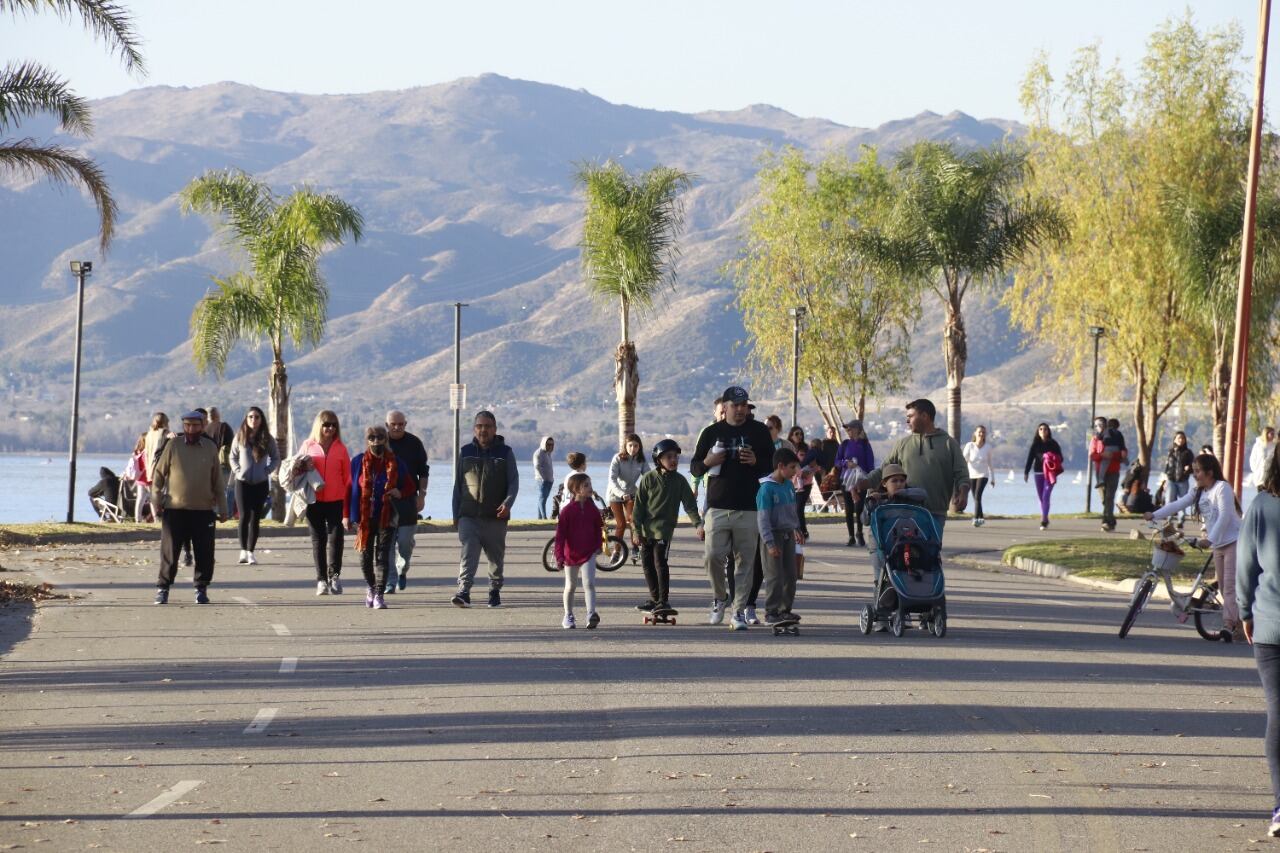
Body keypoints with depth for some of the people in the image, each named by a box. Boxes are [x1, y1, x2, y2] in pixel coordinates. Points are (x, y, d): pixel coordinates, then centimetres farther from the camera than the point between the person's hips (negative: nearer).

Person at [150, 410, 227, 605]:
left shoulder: (211, 448, 5)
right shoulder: (173, 446, 0)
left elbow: (217, 481, 10)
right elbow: (158, 475, 4)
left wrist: (222, 508, 10)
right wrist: (156, 502, -2)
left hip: (204, 510, 1)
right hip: (175, 509, -1)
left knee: (204, 553, 2)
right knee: (169, 552, 0)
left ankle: (201, 589, 15)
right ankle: (163, 588, 10)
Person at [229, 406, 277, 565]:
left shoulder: (267, 439, -1)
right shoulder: (239, 437, 0)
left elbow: (276, 459, 8)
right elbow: (233, 457, 11)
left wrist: (266, 471, -5)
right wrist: (238, 471, -3)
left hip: (261, 483, 0)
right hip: (242, 482, 0)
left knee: (255, 518, 2)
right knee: (244, 516, -4)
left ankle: (251, 552, 6)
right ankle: (243, 550, 4)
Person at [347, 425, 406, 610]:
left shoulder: (395, 463, 3)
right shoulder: (359, 462, 2)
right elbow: (351, 489, 4)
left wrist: (400, 493, -9)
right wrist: (348, 516, 1)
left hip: (387, 517, -1)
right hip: (364, 517, 1)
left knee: (382, 556, -9)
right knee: (365, 555, 6)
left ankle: (379, 595, -10)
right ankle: (370, 587, 31)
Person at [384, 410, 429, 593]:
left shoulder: (414, 443, 5)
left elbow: (423, 471, 10)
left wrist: (421, 495, 1)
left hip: (408, 500, 0)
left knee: (405, 540, -3)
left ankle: (402, 569, 25)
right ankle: (390, 581, 0)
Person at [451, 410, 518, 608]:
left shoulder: (505, 453, 4)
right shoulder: (465, 452, 10)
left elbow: (514, 482, 0)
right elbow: (458, 484, 14)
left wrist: (507, 503, -18)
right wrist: (456, 515, 11)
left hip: (495, 517, 0)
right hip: (469, 516, 0)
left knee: (496, 557, 10)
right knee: (468, 553, -16)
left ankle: (495, 592, 27)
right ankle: (463, 591, -27)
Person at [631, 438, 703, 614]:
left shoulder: (679, 480, 1)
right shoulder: (648, 479, 0)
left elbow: (690, 504, 0)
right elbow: (639, 505, 2)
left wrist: (698, 524, -13)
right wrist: (636, 531, -2)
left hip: (664, 529, -3)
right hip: (646, 530, 3)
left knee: (660, 563, -14)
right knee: (648, 564, 9)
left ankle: (663, 601, -11)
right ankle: (654, 599, 23)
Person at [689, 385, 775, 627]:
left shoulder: (759, 432, 7)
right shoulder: (712, 433, 9)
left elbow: (773, 464, 10)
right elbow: (694, 468, 13)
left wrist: (756, 462, -11)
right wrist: (707, 463, -10)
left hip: (748, 508, 0)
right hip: (717, 507, 0)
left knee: (745, 561, 0)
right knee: (713, 556, -7)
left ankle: (740, 609, 7)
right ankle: (719, 597, 18)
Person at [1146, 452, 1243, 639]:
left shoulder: (1222, 487, -12)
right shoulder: (1198, 492, 13)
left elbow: (1224, 516, -21)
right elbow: (1177, 505, 4)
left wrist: (1210, 539, -27)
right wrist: (1154, 515, -8)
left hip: (1234, 541, -9)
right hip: (1218, 545, 9)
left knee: (1231, 584, -15)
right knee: (1222, 586, 8)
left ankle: (1229, 624, -22)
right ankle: (1239, 626, 13)